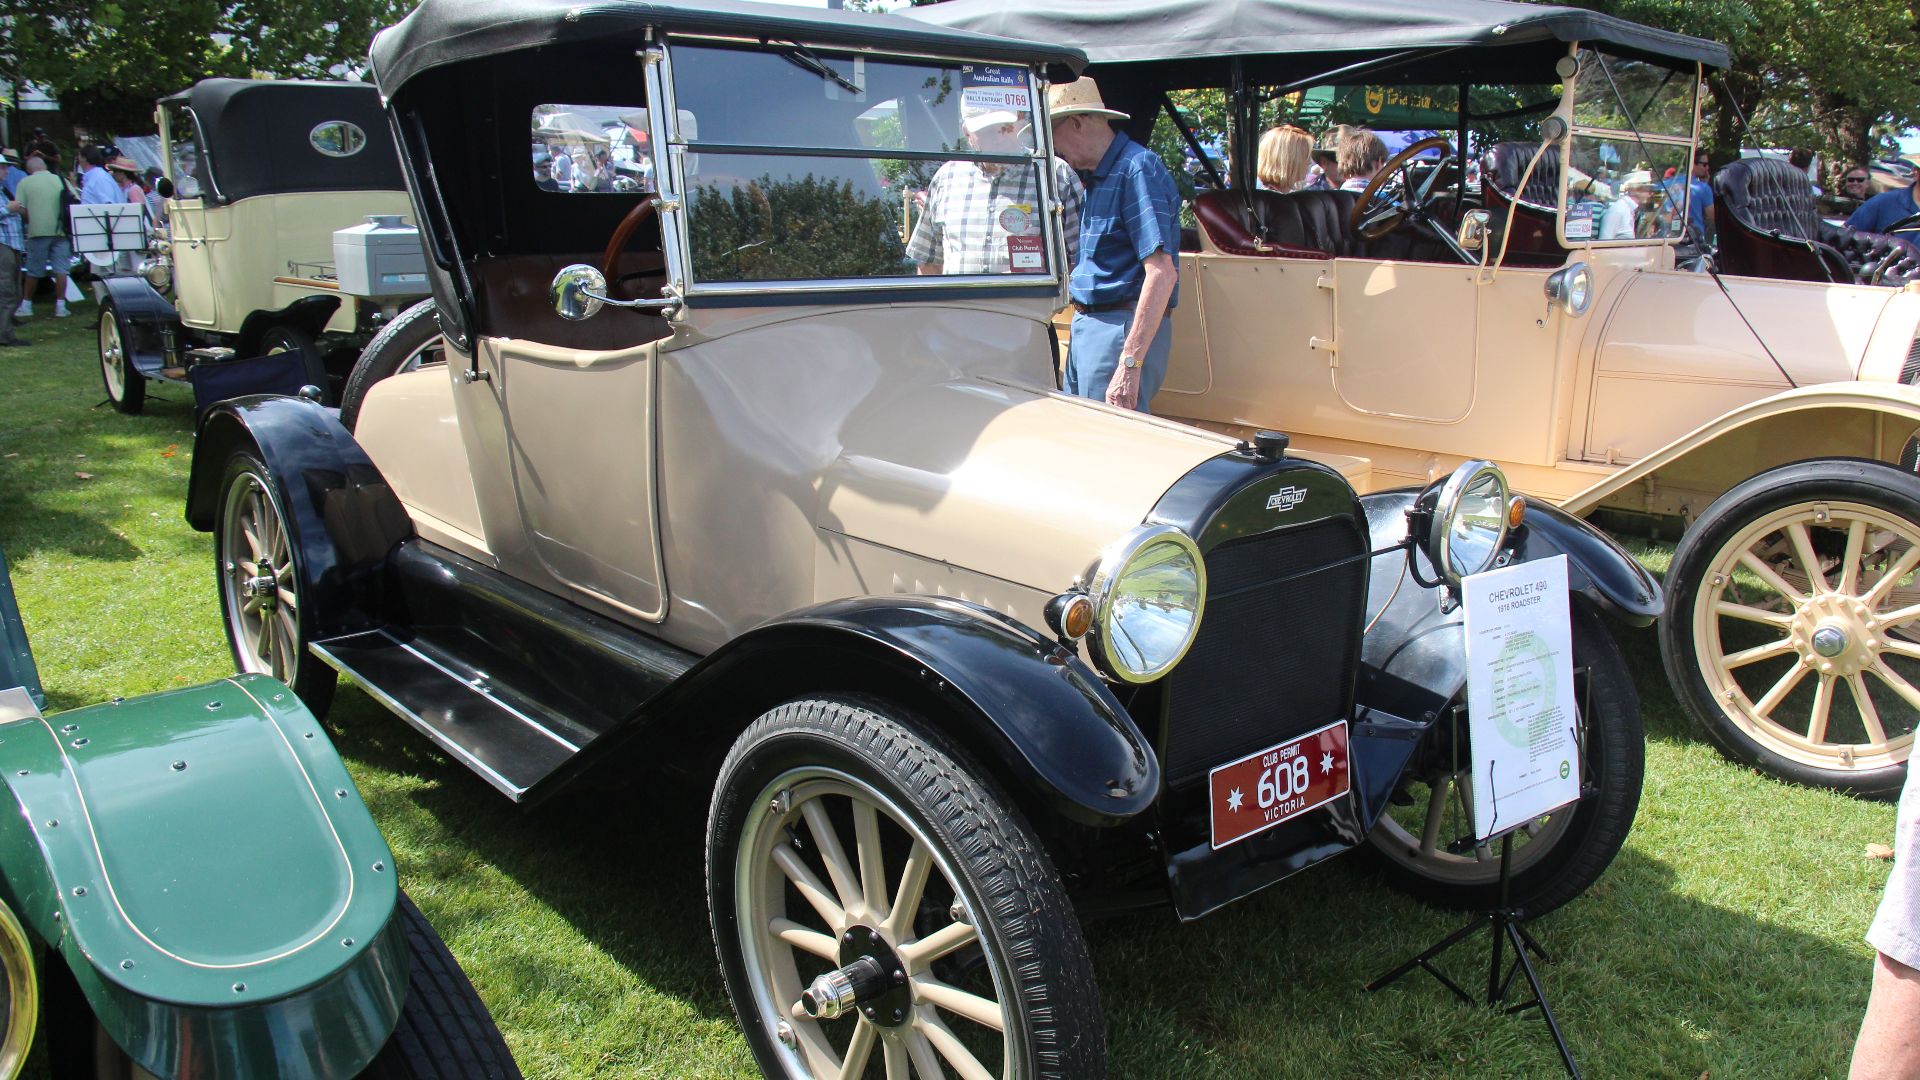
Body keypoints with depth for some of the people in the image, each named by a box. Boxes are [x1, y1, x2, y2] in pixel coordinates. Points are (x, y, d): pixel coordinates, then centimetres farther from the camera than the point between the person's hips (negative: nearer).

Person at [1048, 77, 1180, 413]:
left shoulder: (1136, 169, -14)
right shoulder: (1095, 176, 17)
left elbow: (1162, 274, -23)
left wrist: (1130, 364, -28)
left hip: (1123, 331, -10)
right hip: (1085, 325, 10)